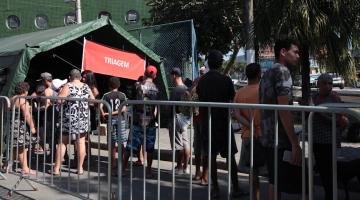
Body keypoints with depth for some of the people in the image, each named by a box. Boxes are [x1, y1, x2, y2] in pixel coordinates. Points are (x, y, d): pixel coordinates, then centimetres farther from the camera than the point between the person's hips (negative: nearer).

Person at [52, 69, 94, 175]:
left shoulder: (68, 86, -9)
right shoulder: (86, 87, 4)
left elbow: (59, 100, -17)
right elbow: (93, 100, 13)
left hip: (69, 118, -3)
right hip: (83, 119, 3)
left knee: (62, 143, 5)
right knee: (81, 142, 10)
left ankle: (57, 168, 7)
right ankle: (80, 168, 13)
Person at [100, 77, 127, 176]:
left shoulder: (106, 95, 2)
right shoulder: (122, 95, 2)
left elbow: (101, 106, -12)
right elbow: (124, 109, -9)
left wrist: (104, 115, -1)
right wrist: (114, 113, -7)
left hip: (111, 120, 1)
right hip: (121, 120, -1)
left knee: (112, 144, 7)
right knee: (121, 144, 2)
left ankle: (113, 166, 11)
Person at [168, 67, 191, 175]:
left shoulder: (175, 90, -16)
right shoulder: (186, 88, 9)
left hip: (177, 117, -8)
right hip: (186, 117, 8)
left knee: (178, 145, -1)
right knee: (186, 143, 11)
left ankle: (179, 167, 6)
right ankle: (185, 167, 16)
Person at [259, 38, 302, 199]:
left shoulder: (267, 74, 18)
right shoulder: (282, 71, -11)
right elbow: (283, 109, -20)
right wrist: (295, 143, -20)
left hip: (268, 138, 10)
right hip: (281, 139, -10)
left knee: (275, 183, 15)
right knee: (292, 185, -6)